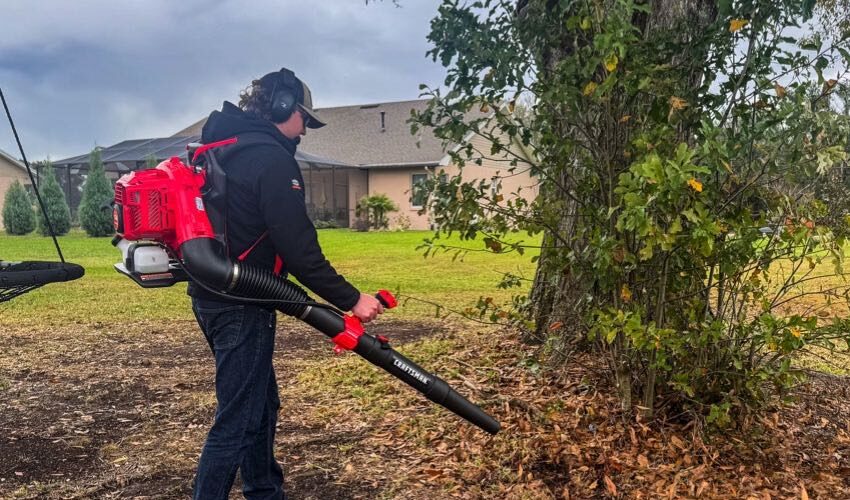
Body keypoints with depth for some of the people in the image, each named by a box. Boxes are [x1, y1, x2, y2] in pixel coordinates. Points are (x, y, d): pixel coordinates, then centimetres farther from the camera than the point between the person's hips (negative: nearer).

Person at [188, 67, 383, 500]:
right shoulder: (272, 157, -15)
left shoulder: (225, 148, 15)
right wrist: (350, 299, -16)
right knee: (237, 418, -3)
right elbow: (297, 247, -21)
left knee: (262, 402, 20)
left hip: (213, 296, 10)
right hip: (239, 304, -10)